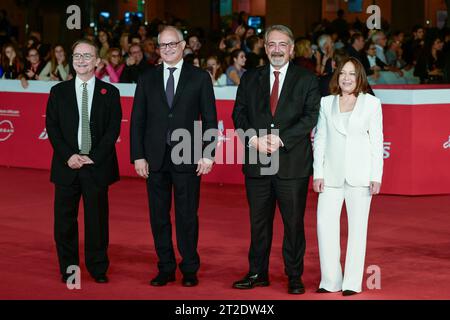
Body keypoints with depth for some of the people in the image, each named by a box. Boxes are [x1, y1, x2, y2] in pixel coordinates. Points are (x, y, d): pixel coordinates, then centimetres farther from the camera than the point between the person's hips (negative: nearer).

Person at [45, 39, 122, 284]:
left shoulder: (109, 93, 6)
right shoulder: (58, 92, 9)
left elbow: (113, 129, 0)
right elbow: (52, 127, 3)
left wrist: (94, 157, -10)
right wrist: (68, 156, -10)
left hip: (97, 166, -1)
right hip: (67, 166, 1)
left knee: (97, 218, 2)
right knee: (64, 219, 3)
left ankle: (98, 268, 14)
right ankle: (68, 268, 14)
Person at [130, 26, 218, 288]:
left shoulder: (200, 78, 3)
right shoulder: (148, 79, 9)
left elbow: (210, 119, 2)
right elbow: (138, 120, 7)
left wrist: (208, 154, -6)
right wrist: (138, 156, 0)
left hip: (188, 158, -2)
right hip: (155, 158, 2)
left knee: (187, 216, 2)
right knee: (159, 216, 7)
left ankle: (190, 269, 13)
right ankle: (166, 268, 17)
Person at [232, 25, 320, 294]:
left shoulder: (307, 80, 3)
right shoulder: (250, 79, 12)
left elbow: (310, 117, -6)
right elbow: (239, 114, 7)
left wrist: (280, 139, -16)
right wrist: (254, 139, -11)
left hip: (292, 163, -2)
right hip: (257, 162, 3)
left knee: (294, 222, 3)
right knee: (259, 221, 9)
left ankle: (295, 276, 12)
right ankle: (258, 273, 20)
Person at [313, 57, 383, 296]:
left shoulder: (371, 103, 3)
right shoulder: (326, 103, 9)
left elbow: (376, 141, 1)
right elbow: (320, 139, 9)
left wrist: (376, 176, -5)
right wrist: (318, 173, 2)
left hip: (360, 174, -2)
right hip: (332, 174, 2)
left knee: (357, 226, 2)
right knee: (325, 223, -4)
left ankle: (352, 283, 7)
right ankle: (330, 281, 5)